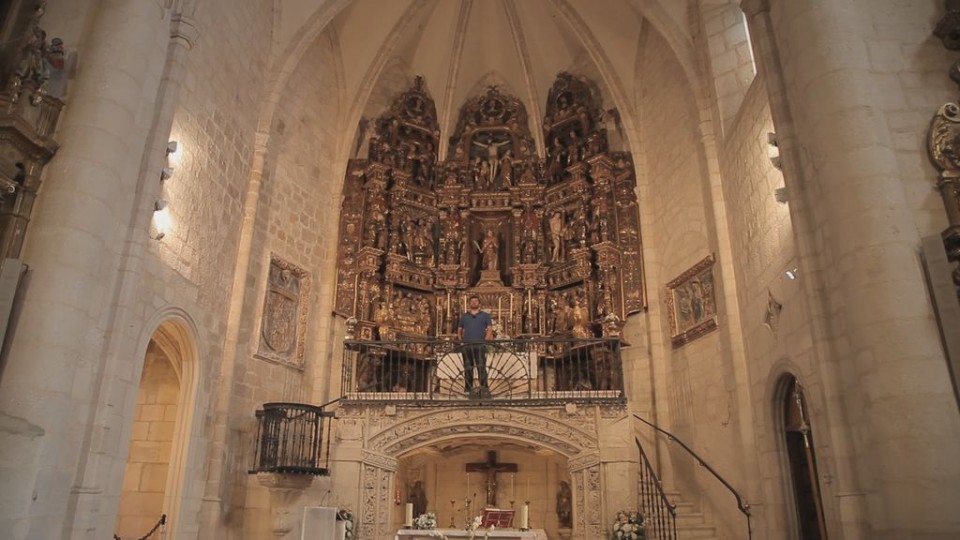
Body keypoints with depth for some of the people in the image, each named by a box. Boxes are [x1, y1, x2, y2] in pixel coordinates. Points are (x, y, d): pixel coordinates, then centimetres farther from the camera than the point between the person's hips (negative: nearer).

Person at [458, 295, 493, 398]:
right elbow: (459, 330, 22)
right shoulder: (464, 316, 18)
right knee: (468, 368, 5)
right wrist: (461, 340, 6)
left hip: (480, 345, -2)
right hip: (467, 345, 3)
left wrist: (485, 340, -8)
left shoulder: (485, 315, 13)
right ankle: (468, 389, 10)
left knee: (481, 367, -12)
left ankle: (484, 389, -15)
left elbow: (490, 329, 5)